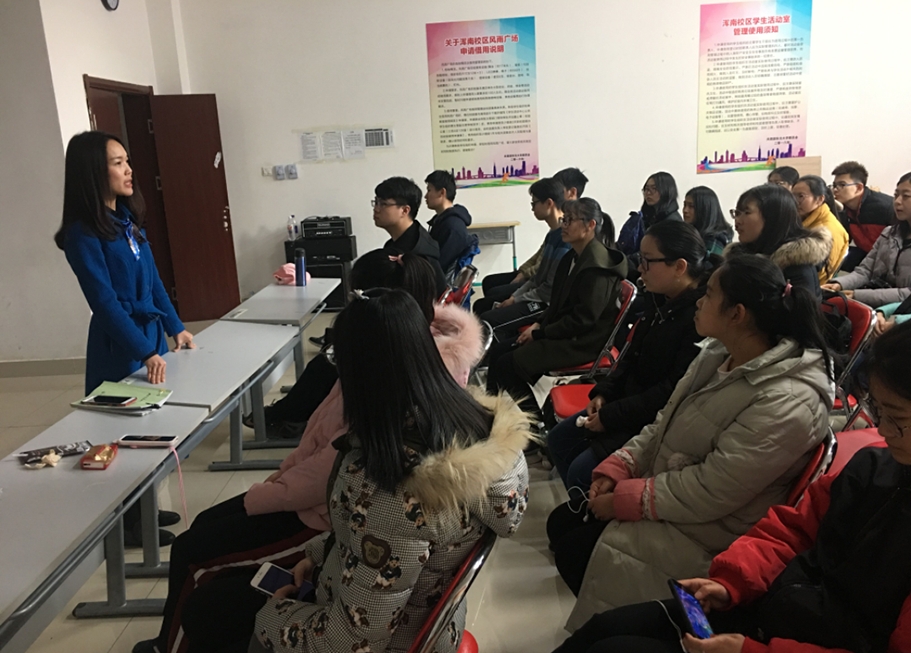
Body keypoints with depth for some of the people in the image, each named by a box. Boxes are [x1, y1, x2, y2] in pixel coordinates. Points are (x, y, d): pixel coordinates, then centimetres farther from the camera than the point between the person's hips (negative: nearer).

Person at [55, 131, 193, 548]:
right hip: (120, 346, -8)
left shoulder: (127, 218, 8)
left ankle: (142, 509, 32)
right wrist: (145, 351, -25)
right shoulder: (83, 234, -16)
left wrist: (174, 327, 6)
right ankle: (128, 523, 21)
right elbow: (105, 301, -20)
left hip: (151, 332, 8)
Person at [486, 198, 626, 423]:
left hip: (583, 342, -10)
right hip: (564, 332, 10)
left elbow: (583, 319, -22)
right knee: (497, 351, 1)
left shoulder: (597, 265, -19)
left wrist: (540, 333, -15)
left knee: (508, 364, -16)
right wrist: (539, 324, 2)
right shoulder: (573, 257, 10)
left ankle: (533, 419, 2)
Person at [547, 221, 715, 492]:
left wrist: (611, 416, -20)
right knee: (559, 439, 11)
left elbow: (673, 391, -26)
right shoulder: (662, 301, 3)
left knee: (581, 470, -15)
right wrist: (604, 394, 1)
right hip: (630, 402, 9)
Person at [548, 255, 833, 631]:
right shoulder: (719, 353, 0)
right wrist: (615, 472, -5)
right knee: (561, 523, 7)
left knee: (575, 551, -11)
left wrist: (622, 500, -20)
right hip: (667, 487, 9)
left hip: (708, 533, -9)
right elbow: (663, 425, 7)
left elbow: (708, 494, -28)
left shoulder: (786, 404, -29)